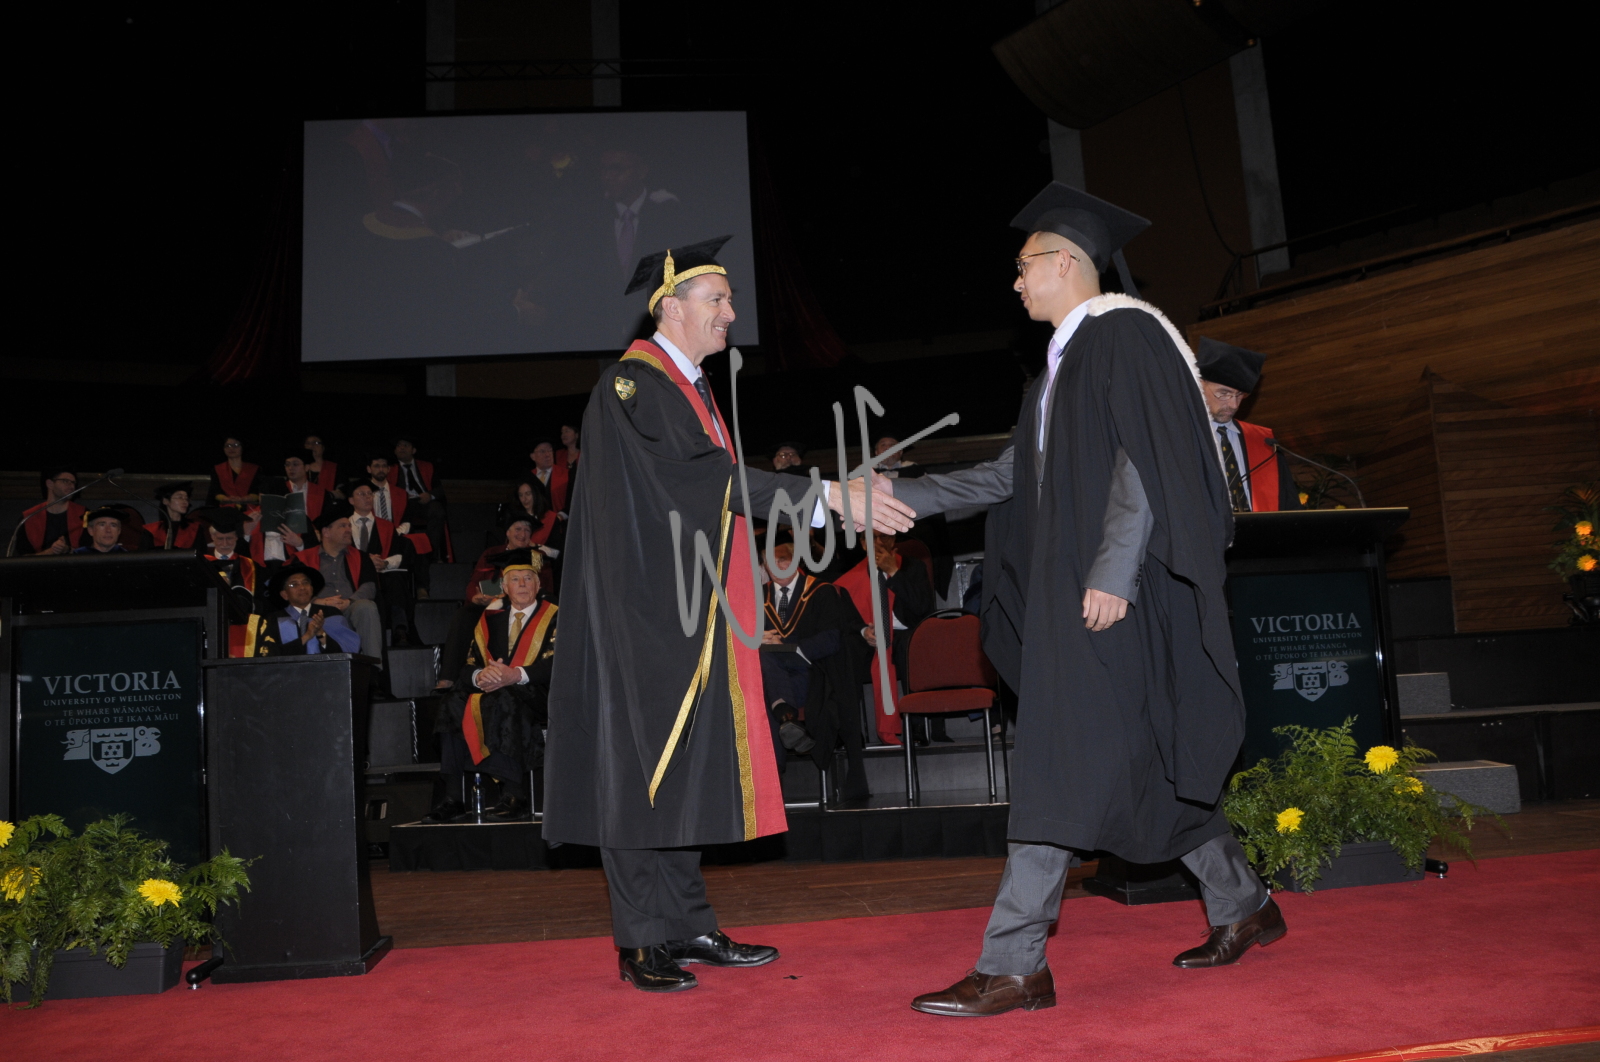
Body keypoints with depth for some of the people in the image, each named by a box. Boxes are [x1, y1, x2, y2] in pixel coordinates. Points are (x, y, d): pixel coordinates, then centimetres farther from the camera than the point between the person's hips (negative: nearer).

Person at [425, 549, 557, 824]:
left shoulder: (553, 618, 6)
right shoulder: (491, 618, 19)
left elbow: (555, 667, -9)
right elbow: (469, 666, 9)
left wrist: (516, 675, -24)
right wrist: (480, 676, -15)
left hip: (536, 695, -4)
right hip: (491, 692, 5)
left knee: (502, 701, -36)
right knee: (454, 705, -25)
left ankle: (515, 796, -34)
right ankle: (452, 798, -27)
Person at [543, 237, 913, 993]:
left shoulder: (690, 387, 19)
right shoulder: (634, 384, -12)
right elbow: (705, 477, -23)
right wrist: (825, 496, -26)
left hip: (688, 612, 9)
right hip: (643, 611, -9)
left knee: (687, 760, 10)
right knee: (644, 756, -4)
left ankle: (687, 929, 17)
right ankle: (643, 942, 5)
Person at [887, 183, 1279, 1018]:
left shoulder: (1123, 332, -8)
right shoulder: (1063, 361, 21)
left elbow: (1145, 461, -18)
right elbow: (1010, 474, 21)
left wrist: (1113, 571, -24)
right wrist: (898, 497, 18)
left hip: (1112, 594, -10)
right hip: (1069, 590, 10)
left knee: (1060, 769, -10)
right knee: (1136, 764, 14)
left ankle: (1013, 966, -6)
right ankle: (1242, 907, 28)